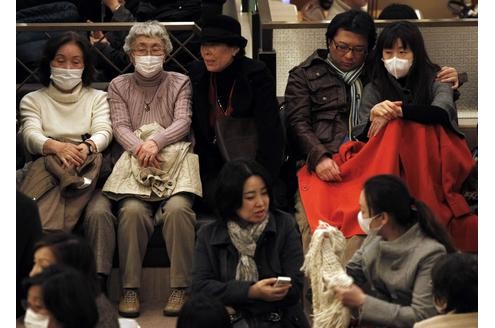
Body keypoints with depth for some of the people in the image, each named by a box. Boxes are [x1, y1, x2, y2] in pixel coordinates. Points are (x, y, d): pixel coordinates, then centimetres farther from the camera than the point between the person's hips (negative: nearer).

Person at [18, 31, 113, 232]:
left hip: (85, 166, 0)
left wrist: (87, 147, -25)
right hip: (43, 164, 0)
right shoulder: (32, 100, 19)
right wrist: (57, 147, -27)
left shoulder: (98, 98, 22)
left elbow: (103, 132, 3)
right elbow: (31, 136, -1)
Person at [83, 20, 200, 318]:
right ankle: (131, 288, -27)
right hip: (134, 163, 1)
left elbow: (183, 122, -1)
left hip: (175, 161, -1)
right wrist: (140, 149, -19)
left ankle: (181, 288, -26)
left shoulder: (180, 83, 13)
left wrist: (155, 142, -21)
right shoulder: (119, 86, 17)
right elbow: (120, 127, 3)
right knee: (132, 209, -32)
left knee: (177, 208, -32)